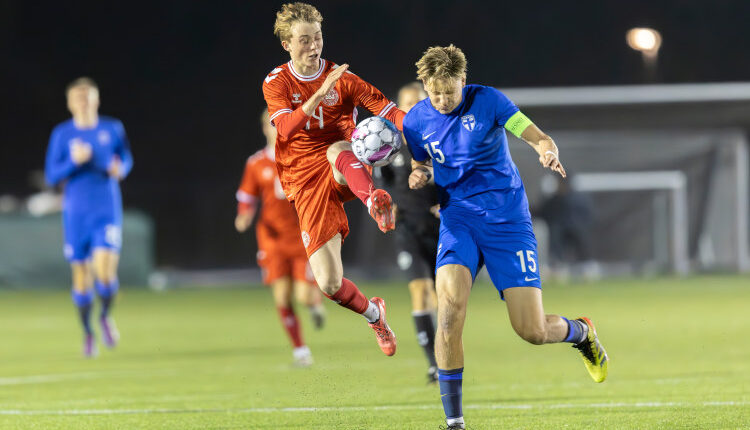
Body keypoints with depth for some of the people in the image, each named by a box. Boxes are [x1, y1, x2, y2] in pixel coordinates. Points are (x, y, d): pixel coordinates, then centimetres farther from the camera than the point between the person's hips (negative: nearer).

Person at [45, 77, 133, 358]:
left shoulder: (113, 129, 2)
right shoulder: (62, 134, -1)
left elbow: (126, 158, 17)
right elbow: (51, 176, -2)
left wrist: (121, 169, -6)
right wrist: (74, 162, -19)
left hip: (107, 211, 0)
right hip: (76, 215, 0)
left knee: (105, 271, -15)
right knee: (81, 276, 3)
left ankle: (106, 316, 15)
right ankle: (87, 333, 22)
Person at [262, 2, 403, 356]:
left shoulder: (341, 77, 4)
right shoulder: (276, 83, 2)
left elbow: (388, 110, -2)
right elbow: (287, 128, -17)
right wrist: (321, 93, -30)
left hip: (346, 175, 0)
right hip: (306, 183, 0)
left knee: (337, 151, -39)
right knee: (329, 283, -9)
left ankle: (373, 200, -67)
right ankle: (373, 314, 23)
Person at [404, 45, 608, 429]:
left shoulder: (487, 100, -7)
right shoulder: (415, 121, 1)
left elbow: (539, 139, -8)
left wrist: (548, 152, -32)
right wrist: (420, 176, -5)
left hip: (507, 220, -2)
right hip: (458, 220, 2)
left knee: (532, 331, -7)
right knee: (450, 305, -25)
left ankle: (580, 332, 32)